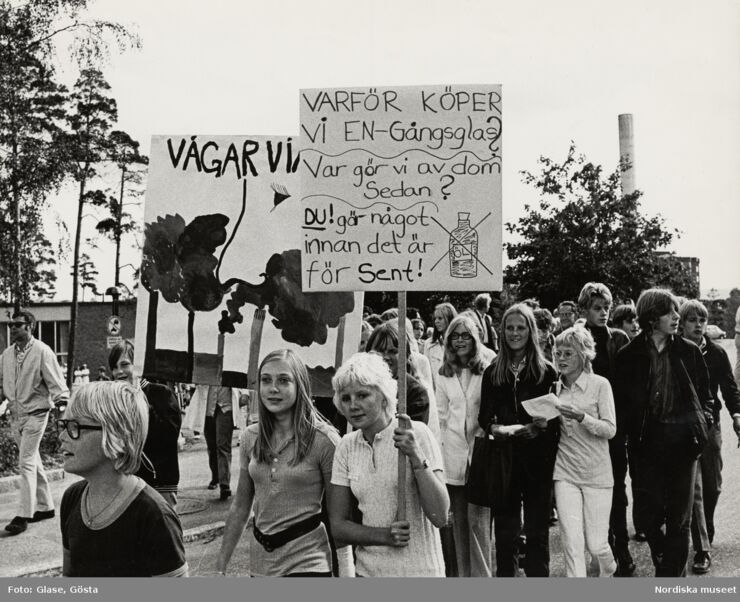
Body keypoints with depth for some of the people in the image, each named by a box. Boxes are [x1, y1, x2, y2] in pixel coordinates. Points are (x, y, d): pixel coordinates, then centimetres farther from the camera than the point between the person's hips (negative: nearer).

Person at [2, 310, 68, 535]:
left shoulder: (42, 351, -10)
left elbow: (55, 380, -13)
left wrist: (61, 399, -28)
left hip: (35, 414, -7)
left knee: (26, 463, -10)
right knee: (33, 462, 15)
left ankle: (23, 515, -5)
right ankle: (45, 506, 26)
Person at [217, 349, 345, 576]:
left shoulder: (323, 439, -12)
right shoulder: (250, 437, 2)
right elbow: (240, 507, 9)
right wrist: (221, 566, 9)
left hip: (306, 561, -4)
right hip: (260, 562, 4)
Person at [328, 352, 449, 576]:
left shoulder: (417, 434, -12)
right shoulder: (346, 446, 0)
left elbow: (440, 517, -15)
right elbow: (337, 526, 2)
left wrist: (416, 457, -26)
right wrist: (383, 535, -14)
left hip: (419, 570, -3)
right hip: (367, 570, 3)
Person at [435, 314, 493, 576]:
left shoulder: (488, 370, -2)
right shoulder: (444, 375, 9)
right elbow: (441, 415, 12)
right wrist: (439, 449, 7)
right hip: (453, 455, 3)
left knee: (477, 518, -6)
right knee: (459, 520, 9)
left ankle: (482, 574, 5)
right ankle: (463, 574, 20)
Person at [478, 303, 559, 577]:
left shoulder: (546, 371, 2)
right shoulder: (492, 372, 8)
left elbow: (557, 416, 2)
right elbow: (484, 416, 8)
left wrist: (541, 426, -17)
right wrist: (495, 427, -12)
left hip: (538, 458, -2)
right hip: (503, 456, 2)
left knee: (537, 530, 3)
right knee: (504, 529, 7)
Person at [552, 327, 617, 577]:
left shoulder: (600, 384, -6)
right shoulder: (556, 387, 5)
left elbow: (610, 429, -10)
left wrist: (581, 417, -25)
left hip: (597, 473, -2)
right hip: (565, 473, 2)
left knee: (596, 544, 6)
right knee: (572, 544, -4)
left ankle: (608, 571, 40)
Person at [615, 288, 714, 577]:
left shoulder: (689, 351, 4)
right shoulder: (629, 355, -2)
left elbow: (706, 393, 13)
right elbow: (621, 401, 1)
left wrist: (704, 418, -3)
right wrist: (631, 432, -11)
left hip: (683, 441, 1)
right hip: (647, 442, -1)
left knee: (679, 517, 7)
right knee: (647, 511, 2)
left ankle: (670, 574, 20)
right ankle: (670, 564, 30)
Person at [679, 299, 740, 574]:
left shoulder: (716, 353, 1)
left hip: (710, 425, 3)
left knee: (713, 486, 12)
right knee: (693, 489, -6)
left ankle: (706, 535, 36)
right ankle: (702, 550, -1)